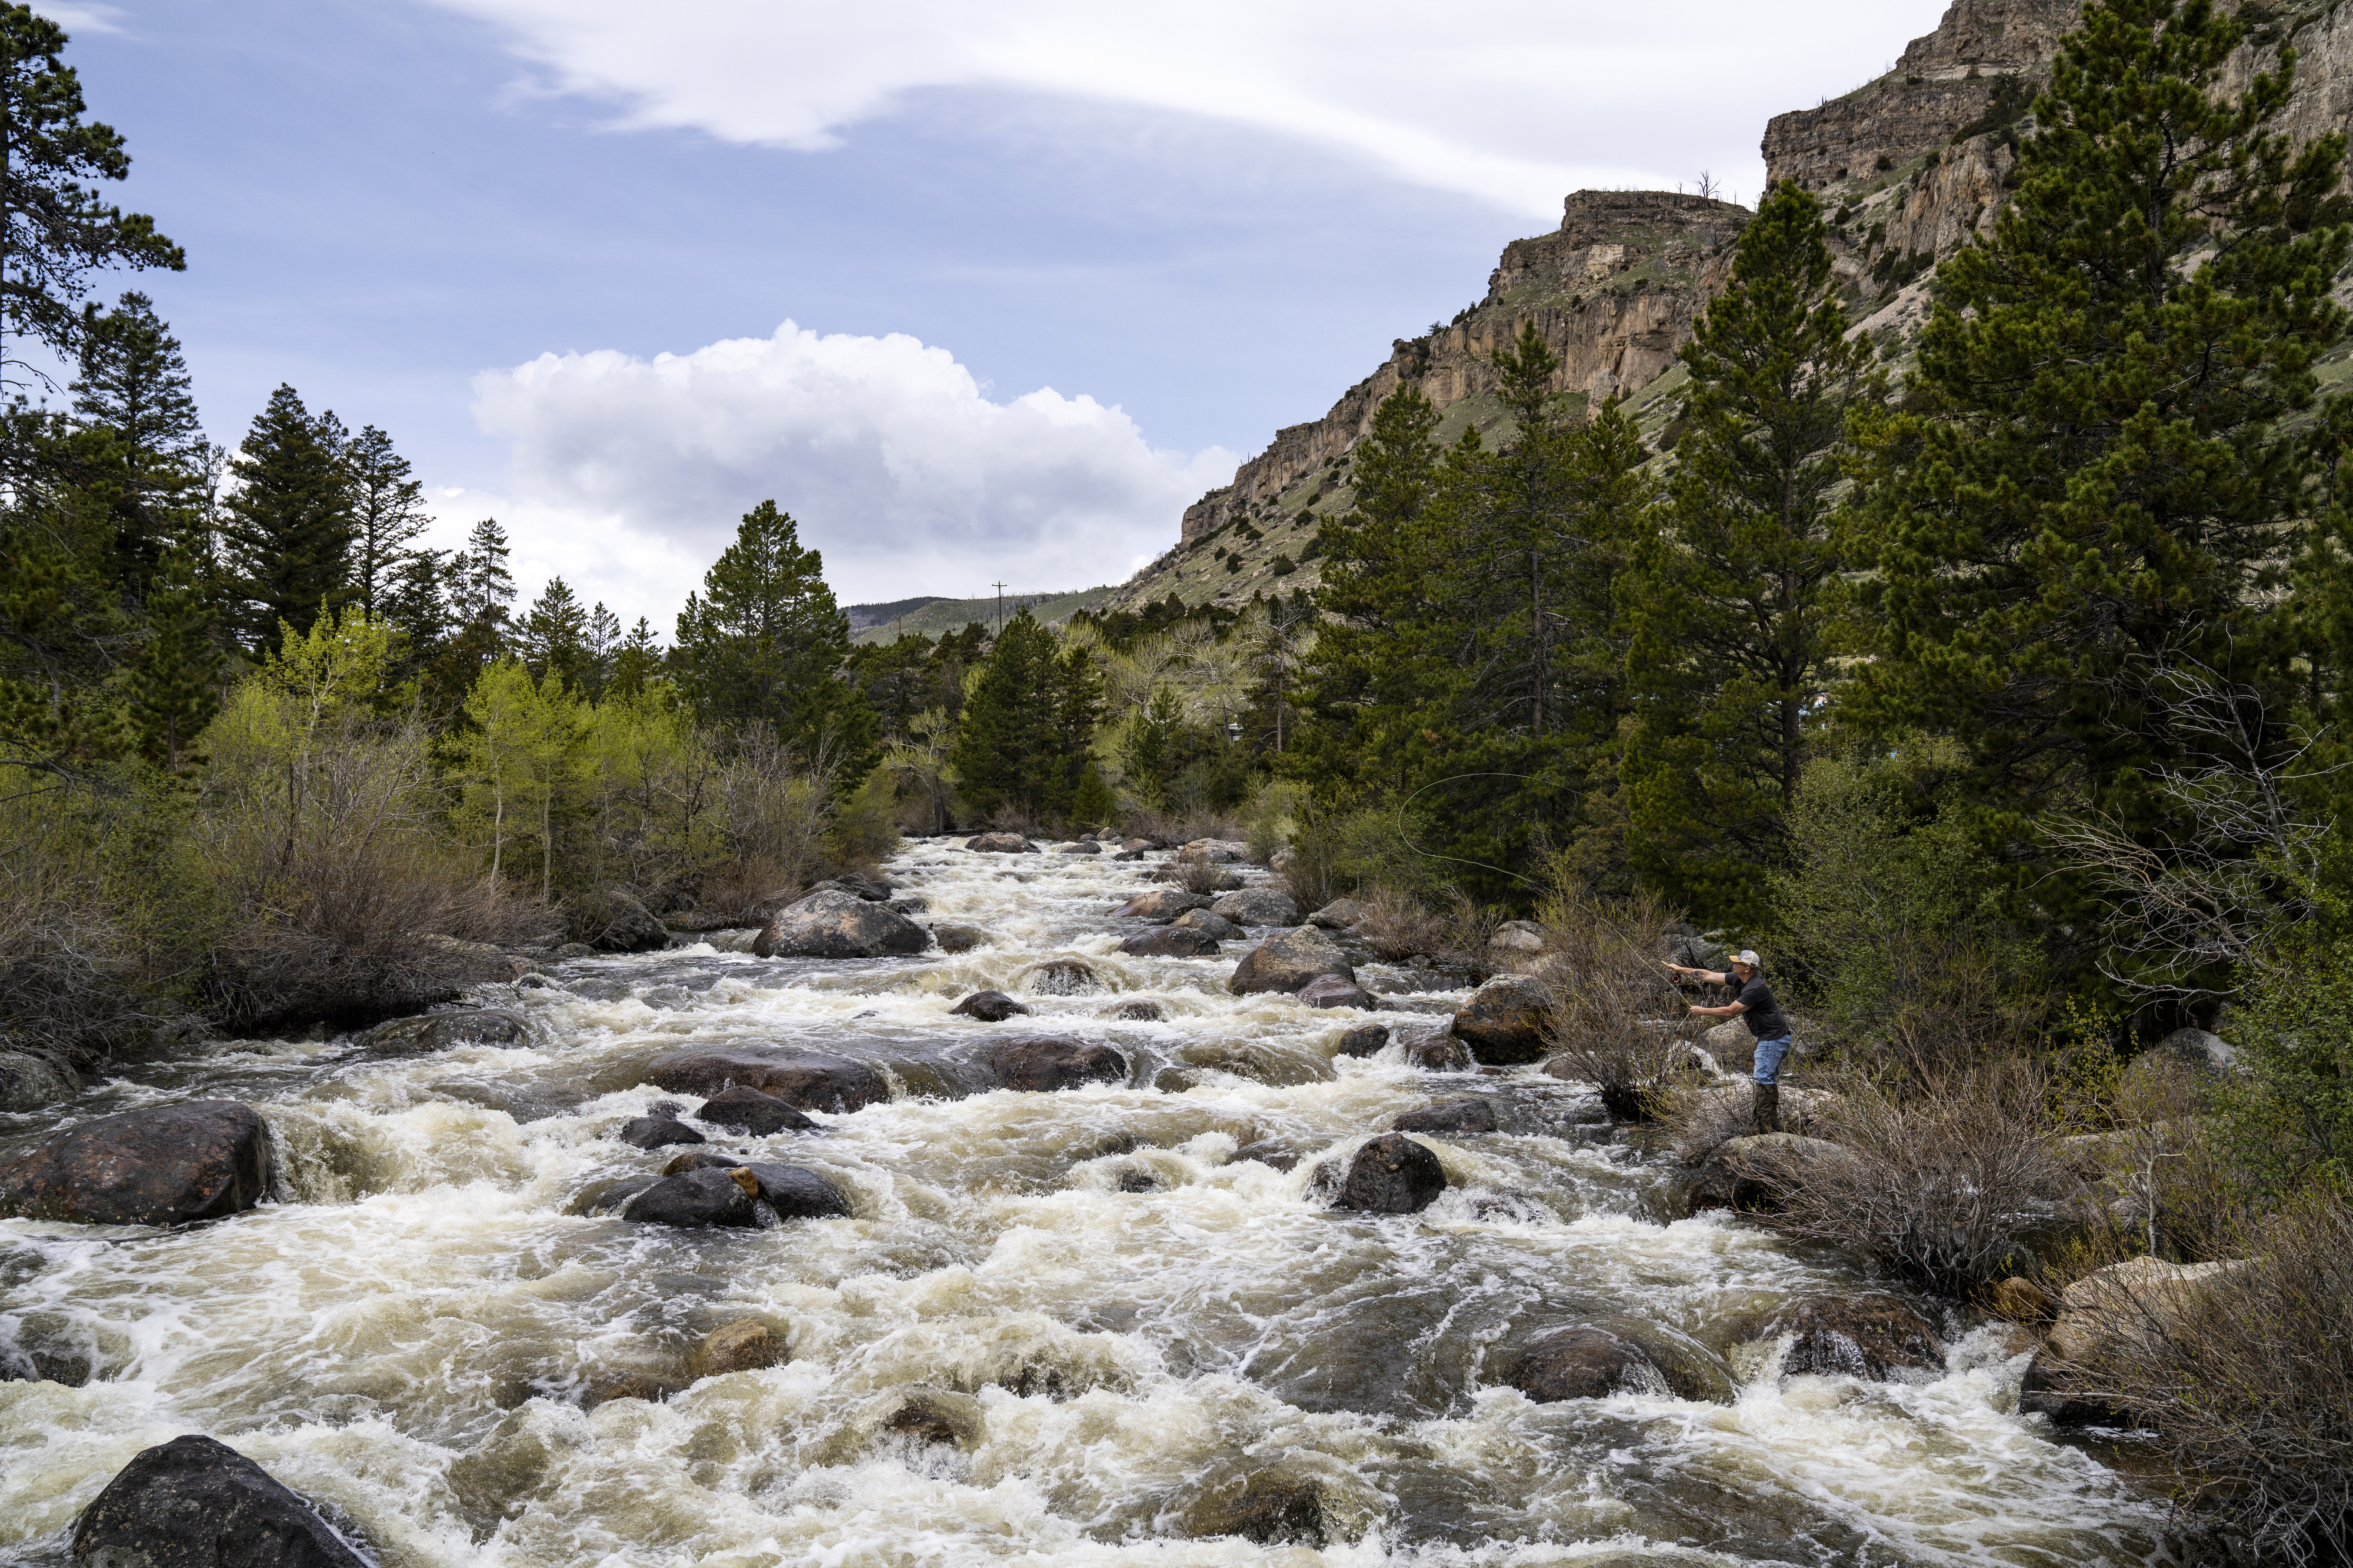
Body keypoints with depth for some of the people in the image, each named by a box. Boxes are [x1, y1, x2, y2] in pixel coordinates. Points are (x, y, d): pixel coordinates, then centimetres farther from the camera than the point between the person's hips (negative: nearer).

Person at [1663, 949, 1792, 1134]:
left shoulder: (1756, 988, -26)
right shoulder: (1738, 979, 3)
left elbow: (1730, 1011, -25)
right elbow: (1709, 975, 9)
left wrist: (1702, 1011, -15)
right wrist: (1680, 969, 10)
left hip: (1773, 1039, -11)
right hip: (1768, 1037, 11)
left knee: (1763, 1079, -11)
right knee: (1769, 1080, 15)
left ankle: (1764, 1125, -10)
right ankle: (1773, 1123, 22)